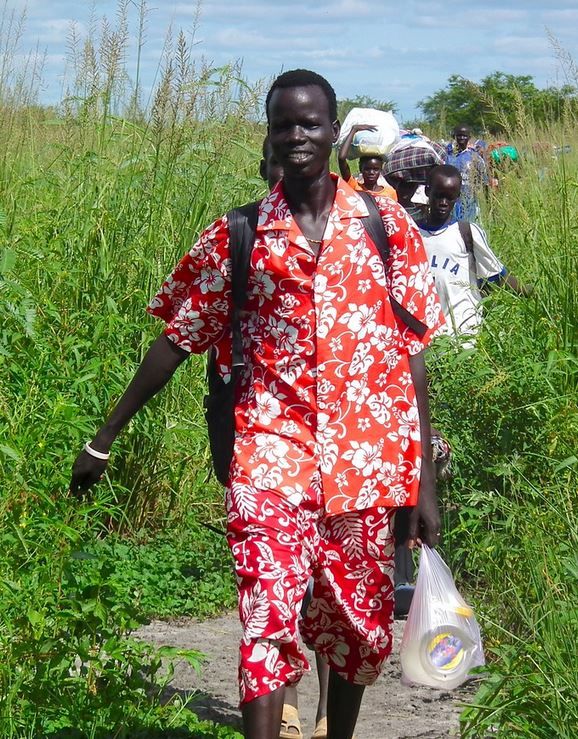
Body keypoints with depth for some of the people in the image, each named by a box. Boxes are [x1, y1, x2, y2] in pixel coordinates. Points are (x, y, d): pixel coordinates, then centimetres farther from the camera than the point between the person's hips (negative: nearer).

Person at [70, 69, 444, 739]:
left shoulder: (386, 226, 4)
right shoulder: (235, 236, 4)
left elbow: (412, 356, 5)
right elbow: (175, 341, 9)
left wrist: (424, 484, 2)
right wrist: (103, 439, 9)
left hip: (365, 461, 1)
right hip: (271, 454, -1)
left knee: (359, 629, 11)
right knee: (267, 623, -14)